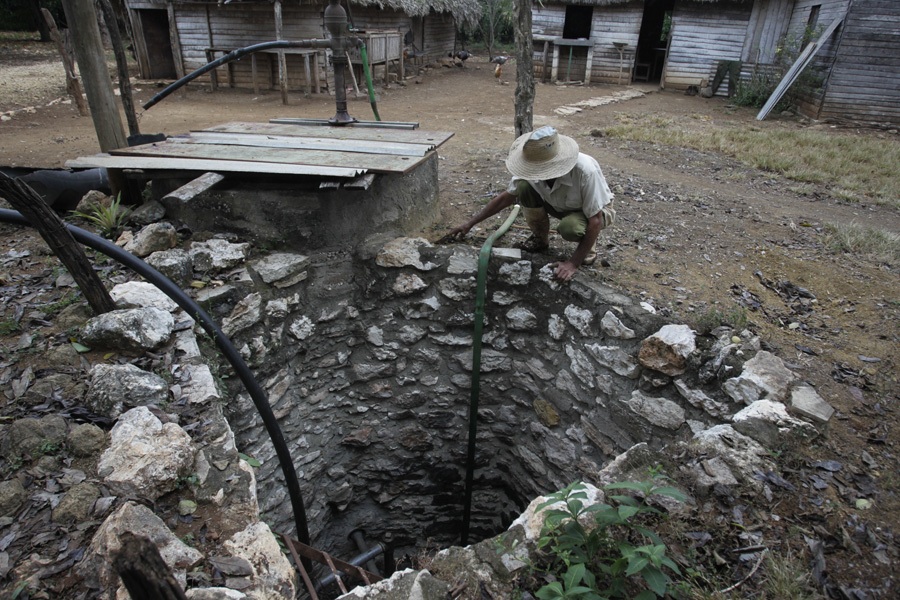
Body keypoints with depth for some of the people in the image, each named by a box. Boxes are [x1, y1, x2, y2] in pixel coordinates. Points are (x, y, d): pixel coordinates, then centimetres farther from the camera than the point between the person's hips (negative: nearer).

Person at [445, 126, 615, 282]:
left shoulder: (585, 171, -39)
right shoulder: (534, 168, -24)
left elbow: (595, 220, -33)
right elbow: (506, 197, -10)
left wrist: (573, 263, -35)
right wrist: (469, 224, -10)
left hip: (597, 210, -4)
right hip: (562, 205, 5)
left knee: (570, 227, -39)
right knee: (524, 186, -22)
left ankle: (588, 245, -3)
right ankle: (540, 238, 1)